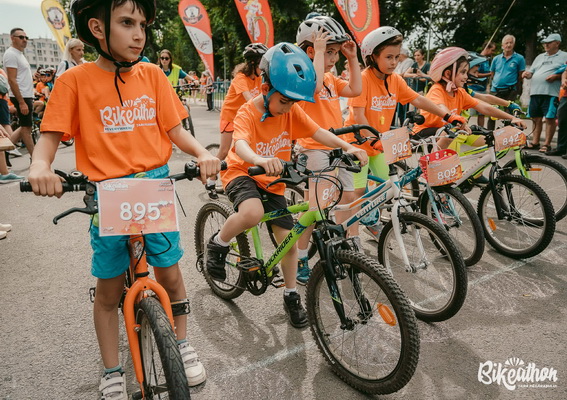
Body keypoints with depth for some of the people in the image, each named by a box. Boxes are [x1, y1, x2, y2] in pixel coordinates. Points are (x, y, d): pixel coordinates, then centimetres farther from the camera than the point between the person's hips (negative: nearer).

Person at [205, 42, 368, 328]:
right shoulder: (247, 113, -20)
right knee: (252, 213, -38)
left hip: (273, 182, 5)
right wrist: (259, 160, -61)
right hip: (242, 173, -5)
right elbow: (241, 144, -39)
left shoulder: (292, 111, -5)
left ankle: (292, 296, 22)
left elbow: (317, 132, -12)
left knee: (289, 239, 2)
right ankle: (218, 245, -6)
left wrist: (347, 147, -28)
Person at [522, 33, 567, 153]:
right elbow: (531, 72, 20)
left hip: (551, 93, -6)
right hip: (535, 92, 6)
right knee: (536, 118, 9)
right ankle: (535, 142, 17)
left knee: (550, 118, -5)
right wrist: (527, 73, -2)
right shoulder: (540, 57, 22)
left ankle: (547, 144, -1)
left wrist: (556, 76, -17)